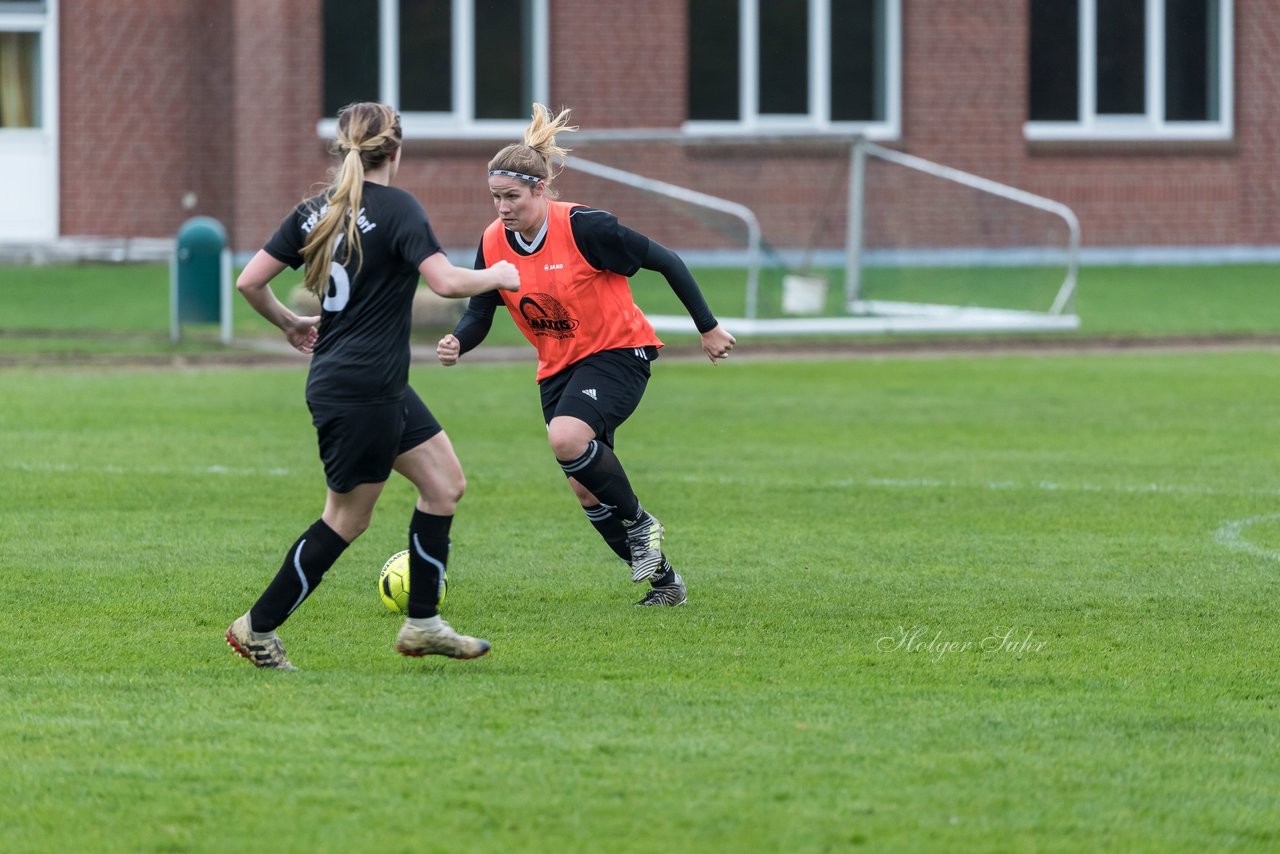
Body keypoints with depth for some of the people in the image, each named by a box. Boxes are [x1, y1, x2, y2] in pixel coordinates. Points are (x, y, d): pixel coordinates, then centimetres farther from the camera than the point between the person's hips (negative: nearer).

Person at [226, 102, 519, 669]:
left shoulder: (317, 211, 9)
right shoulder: (396, 208, -13)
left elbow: (250, 282, 8)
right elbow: (445, 281, -24)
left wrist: (288, 324, 24)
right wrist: (496, 277, -5)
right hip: (363, 392, -9)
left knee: (445, 483, 13)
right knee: (347, 520, 1)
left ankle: (422, 624, 15)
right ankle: (257, 628, 6)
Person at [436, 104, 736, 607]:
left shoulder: (584, 227, -22)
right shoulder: (494, 244, -6)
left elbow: (666, 262, -14)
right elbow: (478, 315, 0)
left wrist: (708, 329, -8)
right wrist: (457, 344, -24)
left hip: (618, 352, -6)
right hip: (558, 367, 6)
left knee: (567, 437, -32)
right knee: (587, 490, 5)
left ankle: (638, 522, -7)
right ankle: (664, 582, 22)